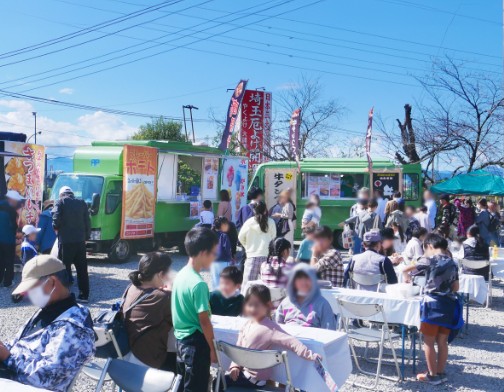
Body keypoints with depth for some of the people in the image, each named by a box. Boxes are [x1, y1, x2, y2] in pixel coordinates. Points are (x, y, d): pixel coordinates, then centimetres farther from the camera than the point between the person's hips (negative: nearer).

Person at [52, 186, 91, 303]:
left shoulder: (60, 202, 0)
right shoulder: (82, 203, 11)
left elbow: (56, 219, -13)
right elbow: (87, 221, 7)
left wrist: (56, 228, 7)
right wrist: (86, 236, 12)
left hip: (65, 240, -4)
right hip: (80, 240, 4)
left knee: (65, 269, 3)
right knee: (82, 269, 10)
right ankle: (84, 295, 13)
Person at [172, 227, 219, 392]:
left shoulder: (180, 275, 2)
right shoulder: (198, 284, -24)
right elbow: (204, 321, -20)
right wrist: (212, 348, -10)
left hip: (181, 339, 8)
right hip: (196, 343, -8)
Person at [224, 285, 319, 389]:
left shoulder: (270, 328, -22)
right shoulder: (247, 324, 0)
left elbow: (291, 342, -31)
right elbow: (239, 347, 8)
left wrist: (311, 356, -41)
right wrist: (235, 366, -5)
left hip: (255, 377, -7)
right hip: (244, 370, 7)